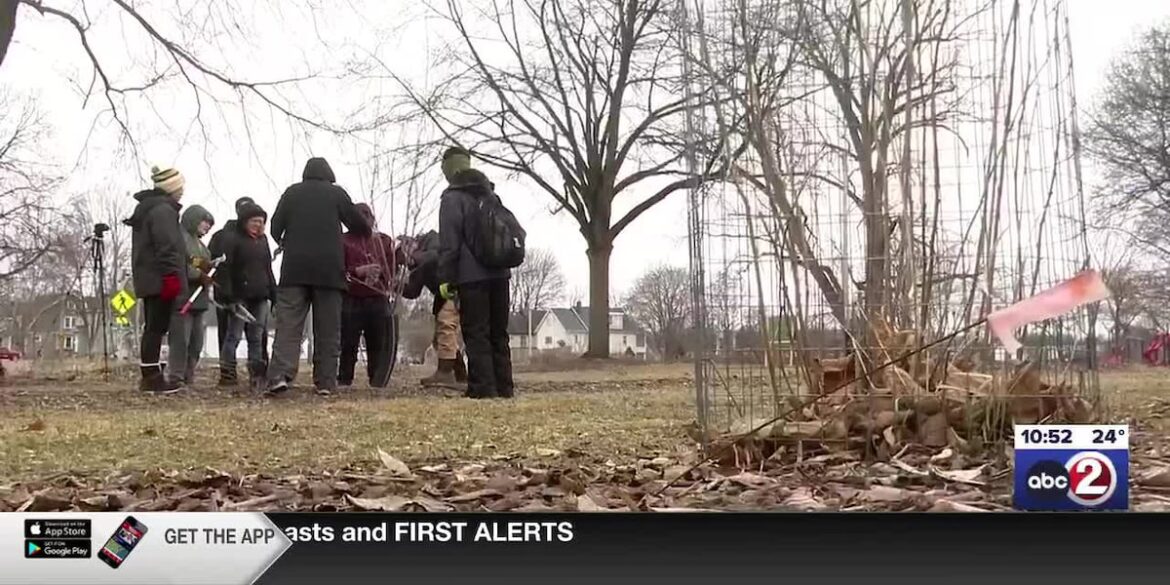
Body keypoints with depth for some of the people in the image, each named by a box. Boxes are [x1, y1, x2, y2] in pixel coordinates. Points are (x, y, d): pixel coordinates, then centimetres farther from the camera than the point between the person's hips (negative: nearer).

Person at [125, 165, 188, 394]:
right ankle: (152, 377, -8)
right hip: (160, 279, -10)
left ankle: (149, 375, 16)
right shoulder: (163, 210, -13)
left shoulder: (145, 208, 21)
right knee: (157, 327, -9)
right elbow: (167, 246, -22)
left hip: (147, 279, 10)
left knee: (153, 327, 13)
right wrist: (172, 275, -24)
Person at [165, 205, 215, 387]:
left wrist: (210, 270, 5)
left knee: (196, 343, 8)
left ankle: (188, 379, 13)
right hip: (182, 298, -10)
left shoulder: (198, 242, 25)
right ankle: (176, 378, -11)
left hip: (198, 299, 10)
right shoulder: (179, 237, -7)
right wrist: (199, 275, -19)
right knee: (180, 340, -12)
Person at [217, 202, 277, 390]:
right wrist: (229, 296, -15)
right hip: (240, 296, -6)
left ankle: (257, 375, 9)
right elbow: (226, 269, -8)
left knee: (257, 338, 7)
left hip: (260, 297, 6)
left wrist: (274, 295, 16)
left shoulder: (263, 241, 16)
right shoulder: (234, 241, -2)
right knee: (234, 336, -6)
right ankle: (227, 374, -5)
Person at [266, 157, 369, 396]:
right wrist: (367, 232, 34)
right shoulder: (337, 193, 6)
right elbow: (359, 226, 11)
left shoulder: (292, 193, 10)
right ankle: (325, 382, 1)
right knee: (327, 329, 4)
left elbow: (275, 228, 8)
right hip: (329, 269, -1)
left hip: (294, 268, 1)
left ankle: (279, 375, -20)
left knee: (288, 324, -4)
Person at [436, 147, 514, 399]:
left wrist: (445, 278, -11)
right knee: (498, 333, 10)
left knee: (476, 334, -5)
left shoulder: (453, 198, -6)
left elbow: (448, 242, -12)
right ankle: (503, 387, 9)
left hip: (471, 276, -7)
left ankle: (483, 387, -10)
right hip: (499, 273, 7)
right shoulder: (491, 195, 19)